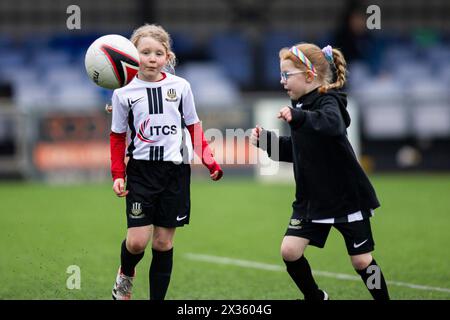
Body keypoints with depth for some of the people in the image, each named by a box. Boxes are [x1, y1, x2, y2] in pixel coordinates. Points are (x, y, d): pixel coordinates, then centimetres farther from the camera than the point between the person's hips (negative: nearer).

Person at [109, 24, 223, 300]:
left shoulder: (180, 86, 1)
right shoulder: (124, 93, -1)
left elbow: (194, 127, 9)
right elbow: (118, 137, 7)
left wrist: (210, 161, -1)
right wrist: (118, 175, -2)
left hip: (176, 170, 1)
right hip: (141, 170, -1)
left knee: (163, 242, 4)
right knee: (137, 241, -10)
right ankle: (126, 275, 24)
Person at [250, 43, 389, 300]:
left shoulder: (328, 102, -18)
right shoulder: (302, 105, 8)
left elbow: (333, 124, -43)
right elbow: (293, 150, 19)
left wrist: (299, 117, -58)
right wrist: (266, 140, 4)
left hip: (346, 197, -7)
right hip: (312, 199, 7)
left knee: (361, 260, 1)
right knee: (290, 250, -4)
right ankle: (316, 297, 16)